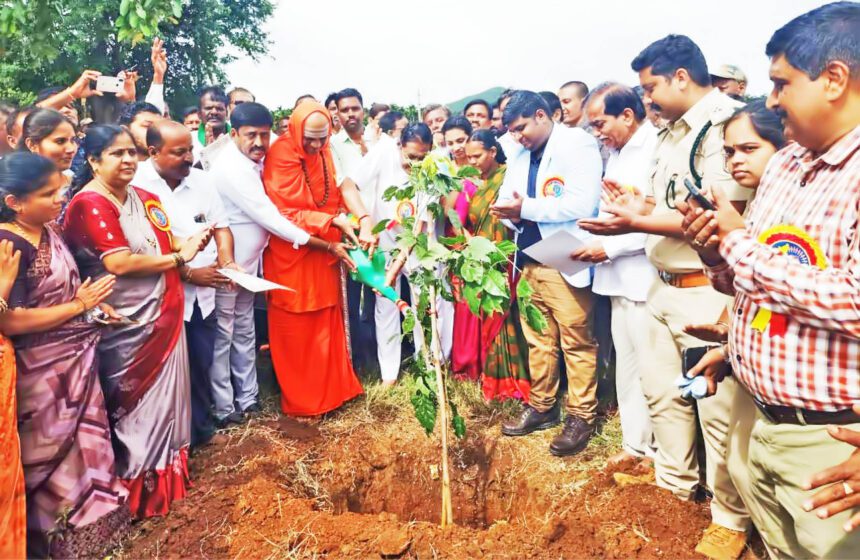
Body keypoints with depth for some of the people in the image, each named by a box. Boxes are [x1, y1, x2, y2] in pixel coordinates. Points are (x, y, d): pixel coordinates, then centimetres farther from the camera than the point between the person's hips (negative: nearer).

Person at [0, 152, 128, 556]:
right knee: (53, 449, 11)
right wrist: (80, 305, -19)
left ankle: (87, 511, 43)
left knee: (84, 435, 22)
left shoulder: (50, 229, 2)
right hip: (44, 369, -8)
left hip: (76, 357, 8)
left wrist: (93, 303, 1)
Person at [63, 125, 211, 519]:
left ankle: (166, 468, 36)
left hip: (162, 314, 7)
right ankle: (141, 485, 26)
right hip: (127, 323, -7)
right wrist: (178, 258, -14)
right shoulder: (90, 204, -15)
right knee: (137, 403, 8)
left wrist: (189, 243, -3)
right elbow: (120, 263, -23)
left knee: (165, 393, 18)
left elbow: (165, 243, 18)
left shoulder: (142, 198, 9)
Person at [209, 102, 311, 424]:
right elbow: (266, 215, -25)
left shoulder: (255, 162, 3)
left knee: (244, 331, 16)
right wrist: (313, 240, -20)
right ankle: (223, 407, 18)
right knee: (222, 335, 4)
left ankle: (248, 398, 29)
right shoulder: (232, 168, -23)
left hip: (248, 261, 9)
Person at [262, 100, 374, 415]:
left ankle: (331, 388, 30)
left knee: (327, 321, 15)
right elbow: (287, 216, -19)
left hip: (324, 251, 6)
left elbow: (344, 184, -11)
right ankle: (300, 398, 23)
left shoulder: (324, 151, 3)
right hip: (291, 254, -6)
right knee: (296, 329, 7)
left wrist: (364, 220, -27)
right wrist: (335, 220, -23)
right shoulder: (280, 156, -17)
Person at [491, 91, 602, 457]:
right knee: (538, 340, 13)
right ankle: (541, 407, 25)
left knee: (576, 342, 0)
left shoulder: (578, 144, -6)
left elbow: (583, 203, -18)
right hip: (529, 262, 7)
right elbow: (506, 199, 15)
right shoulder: (520, 157, 18)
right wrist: (507, 212, -9)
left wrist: (527, 208, -16)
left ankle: (581, 417, 12)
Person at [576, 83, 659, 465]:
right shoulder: (615, 153, 15)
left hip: (646, 279, -8)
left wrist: (610, 247, -16)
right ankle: (636, 442, 27)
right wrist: (595, 242, 5)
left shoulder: (657, 148, -12)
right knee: (626, 364, 14)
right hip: (618, 277, 8)